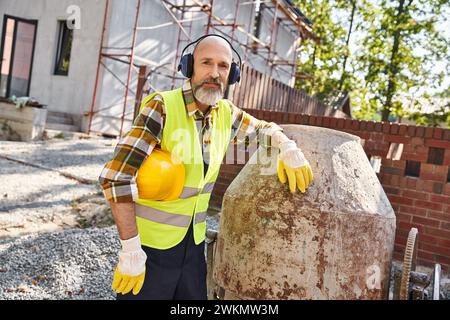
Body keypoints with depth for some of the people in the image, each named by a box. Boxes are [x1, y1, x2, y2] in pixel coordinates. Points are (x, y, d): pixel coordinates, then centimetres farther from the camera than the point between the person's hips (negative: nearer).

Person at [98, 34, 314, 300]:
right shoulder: (162, 107, -19)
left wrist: (287, 148, -4)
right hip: (150, 244, -5)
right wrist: (130, 250, -21)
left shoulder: (227, 113, -2)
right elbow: (116, 177, -22)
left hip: (194, 243, 5)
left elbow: (263, 128, 18)